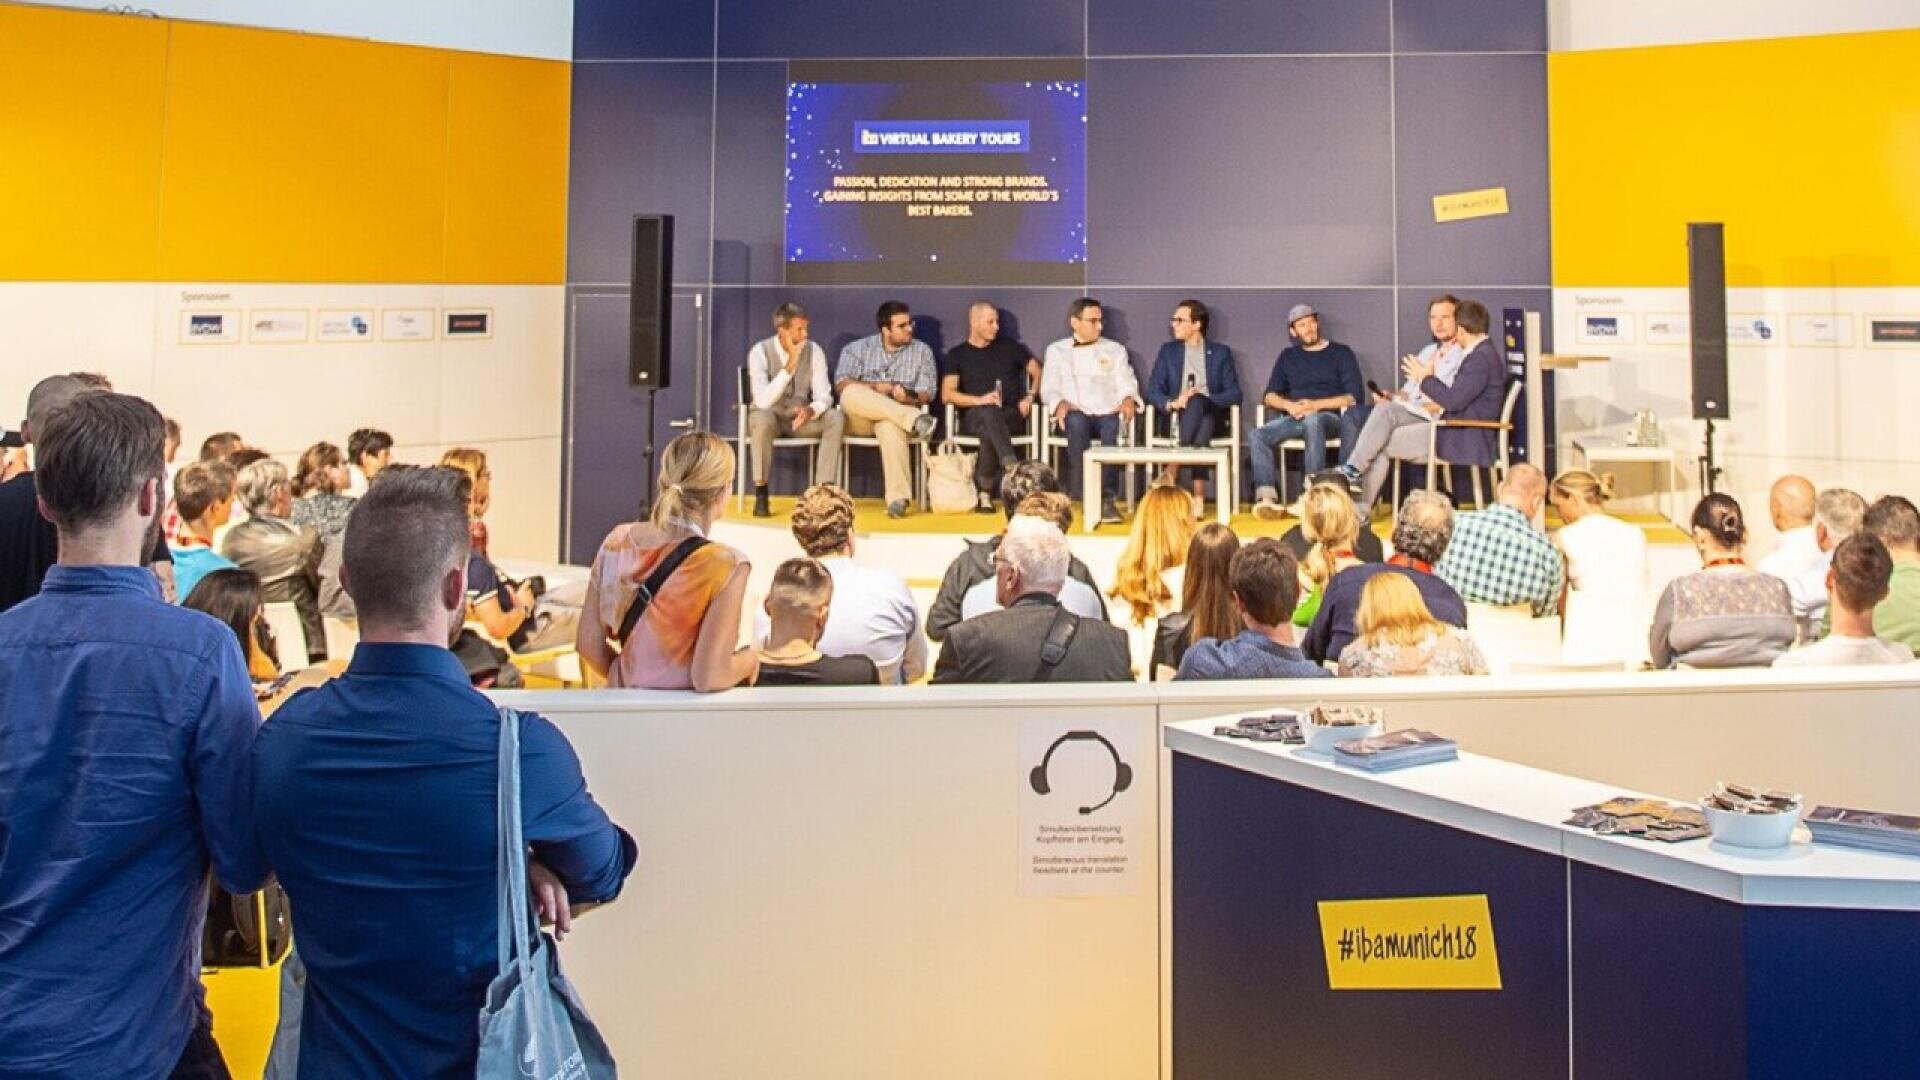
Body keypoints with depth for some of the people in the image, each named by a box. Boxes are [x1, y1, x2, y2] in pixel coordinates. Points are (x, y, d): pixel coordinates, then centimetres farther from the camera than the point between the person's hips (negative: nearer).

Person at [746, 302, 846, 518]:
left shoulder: (814, 351, -6)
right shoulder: (760, 352, -16)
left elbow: (823, 395, -9)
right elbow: (762, 401, -27)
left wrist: (811, 410, -34)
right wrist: (790, 366, -33)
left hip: (800, 418, 3)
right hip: (769, 417, -3)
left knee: (837, 417, -24)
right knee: (762, 418, -39)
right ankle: (760, 494, -26)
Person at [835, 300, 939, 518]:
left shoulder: (922, 351, 11)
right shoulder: (857, 348, 10)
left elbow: (927, 393, 4)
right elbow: (841, 384, -3)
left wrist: (908, 397, -18)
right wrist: (876, 387, -15)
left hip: (894, 418, -1)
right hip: (860, 418, 1)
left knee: (890, 425, -40)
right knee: (851, 393, -34)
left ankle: (898, 498, -43)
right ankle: (914, 419, -38)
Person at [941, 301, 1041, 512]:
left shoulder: (1010, 347, 15)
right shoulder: (957, 355, 9)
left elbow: (1037, 372, 20)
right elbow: (947, 394, -3)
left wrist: (1029, 397, 1)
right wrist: (979, 400, -19)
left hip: (1011, 416, 1)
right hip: (974, 417, -1)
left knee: (990, 429, -38)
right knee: (988, 413, -40)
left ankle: (985, 492, -35)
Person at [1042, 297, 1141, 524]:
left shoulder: (1115, 349, 21)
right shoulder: (1057, 350, 18)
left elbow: (1126, 383, 10)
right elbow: (1049, 388, 9)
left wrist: (1128, 399, -14)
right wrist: (1060, 403, -14)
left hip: (1108, 414, 1)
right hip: (1075, 414, -1)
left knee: (1114, 425, -35)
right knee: (1076, 423, -37)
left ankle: (1107, 497, -39)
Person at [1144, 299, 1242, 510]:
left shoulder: (1221, 352, 12)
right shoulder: (1168, 350, 16)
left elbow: (1234, 394, 2)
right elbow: (1152, 391, 7)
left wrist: (1203, 399, -15)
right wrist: (1172, 403, -15)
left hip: (1211, 414, 0)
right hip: (1178, 416, 0)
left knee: (1197, 402, -37)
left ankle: (1173, 468, -44)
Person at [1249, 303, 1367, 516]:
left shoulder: (1340, 353, 11)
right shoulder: (1288, 356, 22)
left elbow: (1355, 397, 0)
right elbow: (1270, 396, 14)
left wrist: (1316, 405, -13)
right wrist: (1289, 405, -10)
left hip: (1329, 417, -4)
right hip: (1294, 418, 4)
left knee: (1313, 421, -40)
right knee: (1257, 435, -26)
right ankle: (1267, 497, -40)